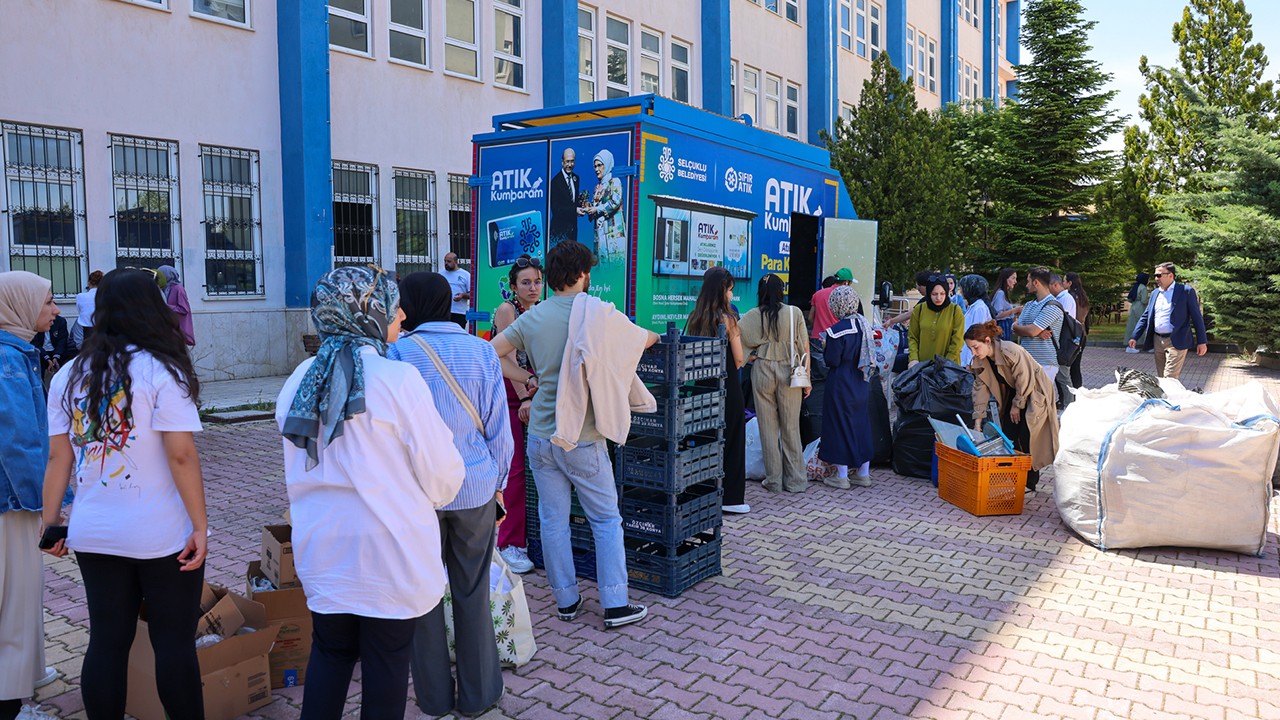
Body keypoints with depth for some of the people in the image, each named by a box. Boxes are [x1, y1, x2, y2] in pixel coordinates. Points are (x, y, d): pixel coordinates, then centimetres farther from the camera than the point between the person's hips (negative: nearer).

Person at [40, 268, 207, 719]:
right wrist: (200, 525, -13)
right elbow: (181, 455, -17)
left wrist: (50, 522, 13)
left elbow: (58, 457, 4)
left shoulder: (69, 375, 3)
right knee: (173, 642, 7)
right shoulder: (161, 371, -12)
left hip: (94, 534, 5)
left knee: (107, 641, 14)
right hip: (163, 536, -4)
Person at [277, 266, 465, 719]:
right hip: (389, 550, -5)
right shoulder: (398, 380, -18)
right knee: (387, 663, 12)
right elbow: (441, 473, -13)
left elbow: (295, 469, 9)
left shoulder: (298, 380, -1)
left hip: (321, 547, 5)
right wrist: (433, 498, 8)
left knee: (330, 652, 21)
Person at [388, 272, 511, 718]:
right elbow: (498, 428, 1)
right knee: (473, 595, 11)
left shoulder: (399, 352, -8)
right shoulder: (481, 351, -2)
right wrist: (498, 483, 12)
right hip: (476, 489, 2)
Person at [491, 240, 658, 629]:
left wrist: (528, 379, 10)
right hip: (582, 438, -4)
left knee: (553, 520, 12)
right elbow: (647, 340, 2)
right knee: (606, 520, 8)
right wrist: (651, 335, 25)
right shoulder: (598, 314, -11)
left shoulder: (532, 318, 2)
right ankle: (615, 605, 12)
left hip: (540, 436, 4)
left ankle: (566, 601, 22)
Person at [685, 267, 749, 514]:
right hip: (727, 386, -6)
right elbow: (739, 359, -9)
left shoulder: (695, 318, 3)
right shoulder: (727, 319, -13)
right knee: (730, 438, 4)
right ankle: (729, 497, 10)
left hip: (702, 384, 6)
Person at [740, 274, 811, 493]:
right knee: (791, 428, 8)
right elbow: (804, 348, -2)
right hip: (789, 372, 0)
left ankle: (774, 480, 12)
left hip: (762, 371, 0)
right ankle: (795, 480, 14)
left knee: (768, 427, 7)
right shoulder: (794, 313, -3)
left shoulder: (752, 316, -2)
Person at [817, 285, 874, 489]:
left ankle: (842, 476, 11)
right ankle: (864, 474, 23)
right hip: (861, 383, 7)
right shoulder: (863, 324, 2)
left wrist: (826, 347, 0)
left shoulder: (837, 330, -19)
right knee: (861, 424, 15)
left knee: (840, 425, 4)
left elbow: (832, 361, -16)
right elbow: (867, 355, 9)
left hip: (841, 385, -7)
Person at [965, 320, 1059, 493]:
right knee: (1008, 436, 1)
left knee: (1026, 438, -11)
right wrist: (978, 422, -10)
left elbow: (1025, 382, -24)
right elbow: (980, 389, -6)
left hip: (1035, 393, -7)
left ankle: (1030, 483, 0)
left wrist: (1017, 406, -12)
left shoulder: (1011, 352, -32)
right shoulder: (979, 361, -9)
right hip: (1013, 393, 7)